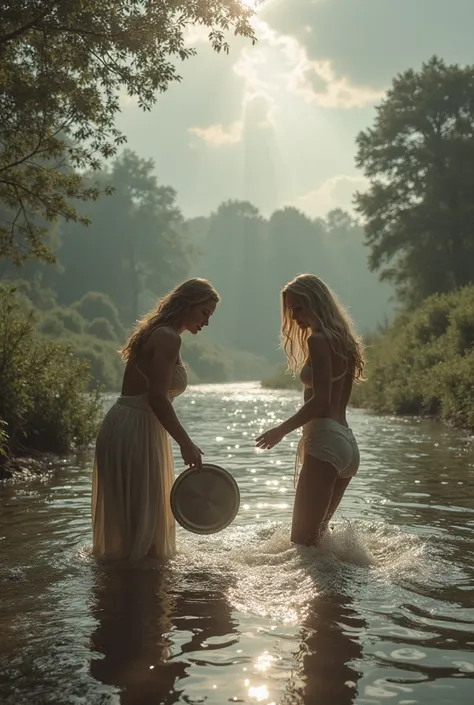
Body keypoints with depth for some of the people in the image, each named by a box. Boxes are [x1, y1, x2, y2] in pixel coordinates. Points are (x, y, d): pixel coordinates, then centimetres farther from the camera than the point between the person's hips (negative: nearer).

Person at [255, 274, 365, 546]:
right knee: (316, 533, 17)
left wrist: (282, 429, -12)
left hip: (325, 442, -10)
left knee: (302, 539, -10)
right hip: (348, 444, 10)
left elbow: (321, 400, -18)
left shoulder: (318, 340, -9)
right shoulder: (344, 341, 19)